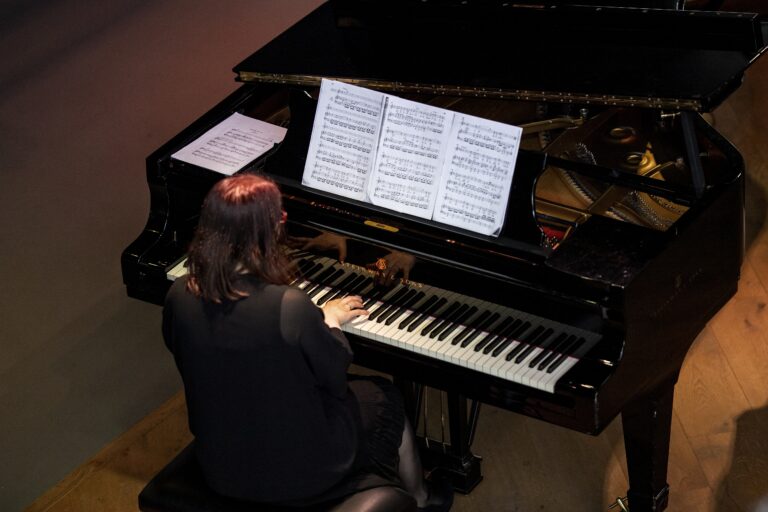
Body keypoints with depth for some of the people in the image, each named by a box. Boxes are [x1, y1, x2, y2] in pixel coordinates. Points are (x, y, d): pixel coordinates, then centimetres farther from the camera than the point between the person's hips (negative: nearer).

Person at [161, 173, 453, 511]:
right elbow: (335, 376, -14)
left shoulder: (179, 298, -16)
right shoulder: (290, 307, -32)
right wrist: (330, 321, 6)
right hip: (298, 476, -5)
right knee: (385, 398, 23)